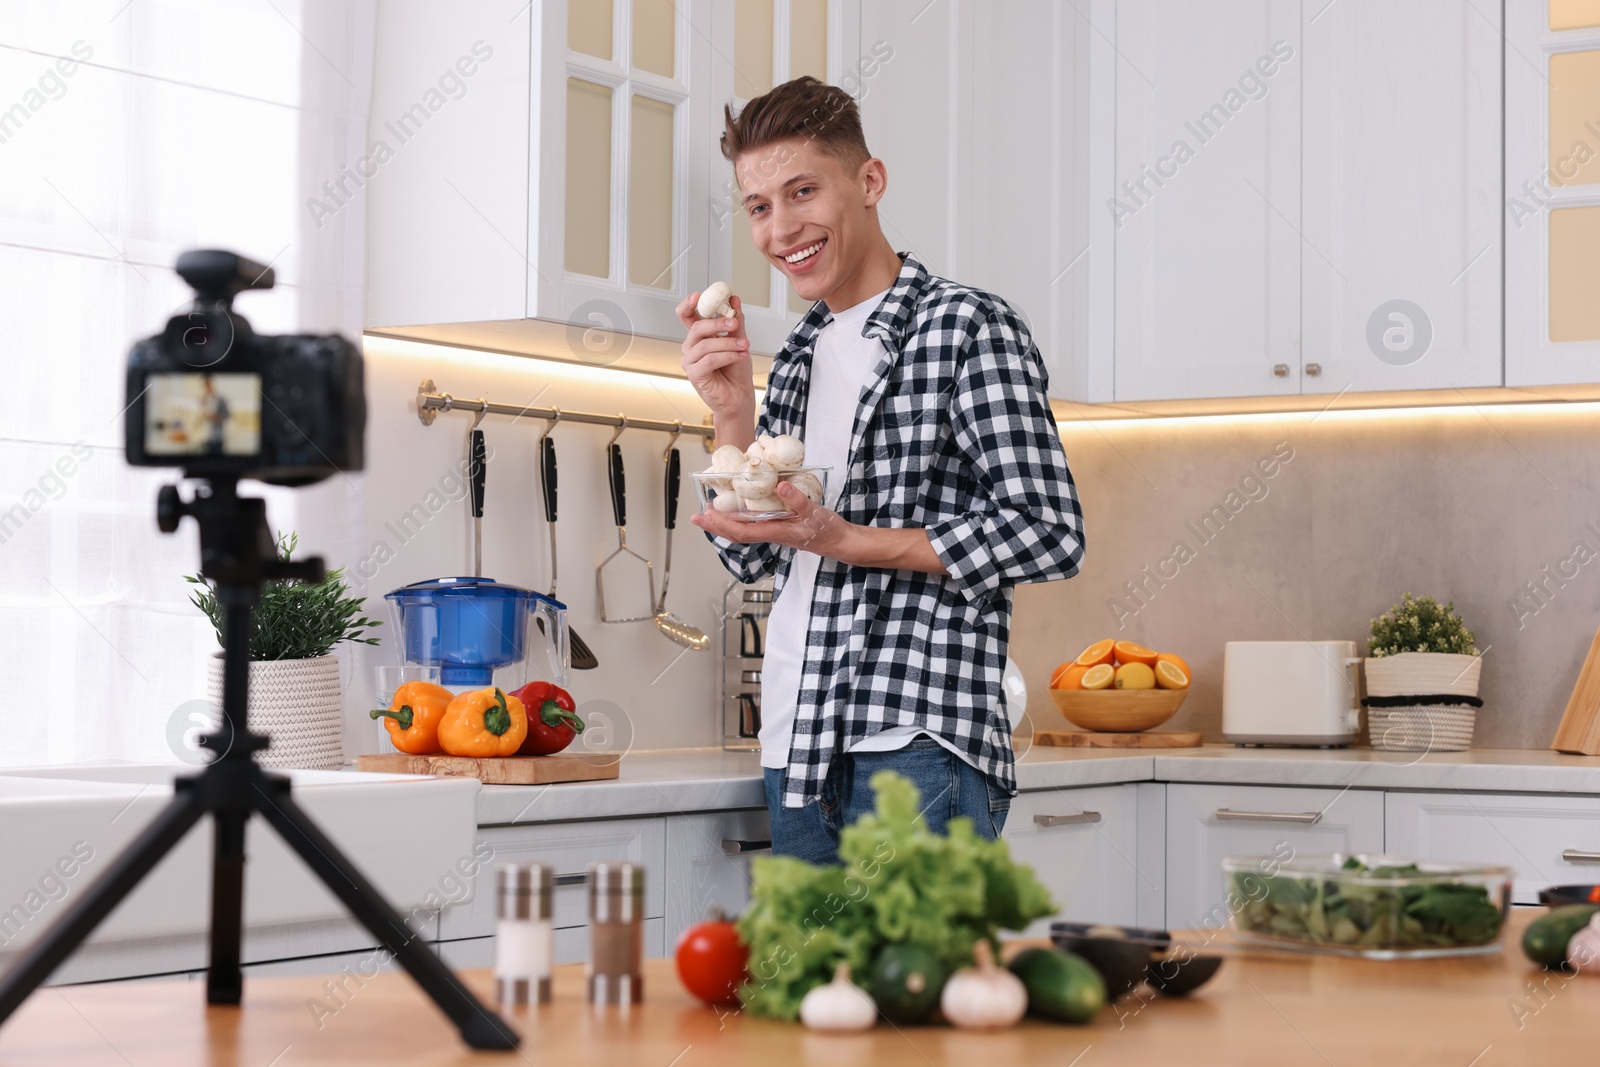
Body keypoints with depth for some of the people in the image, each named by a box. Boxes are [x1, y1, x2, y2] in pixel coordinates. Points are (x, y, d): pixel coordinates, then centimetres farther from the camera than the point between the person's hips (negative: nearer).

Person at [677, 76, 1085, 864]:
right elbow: (751, 557, 16)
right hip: (798, 752, 7)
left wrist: (846, 540, -16)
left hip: (919, 747, -7)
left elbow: (1050, 535, -12)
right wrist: (732, 413, 0)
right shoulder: (797, 358, 16)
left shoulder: (968, 326, -5)